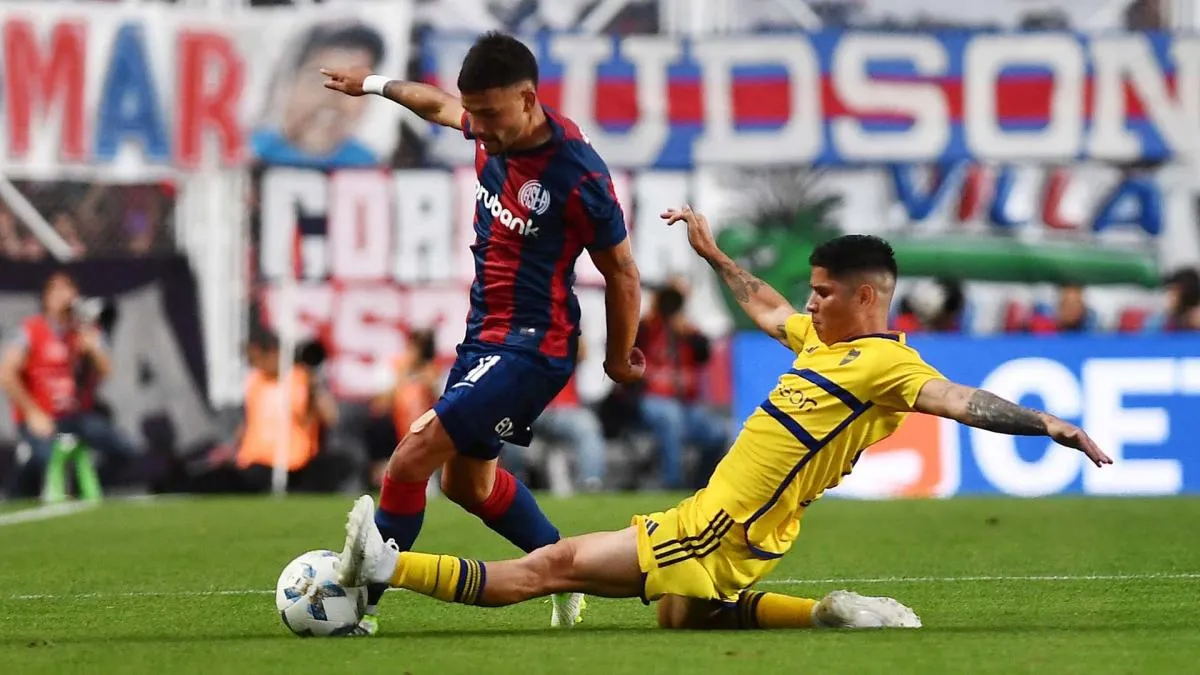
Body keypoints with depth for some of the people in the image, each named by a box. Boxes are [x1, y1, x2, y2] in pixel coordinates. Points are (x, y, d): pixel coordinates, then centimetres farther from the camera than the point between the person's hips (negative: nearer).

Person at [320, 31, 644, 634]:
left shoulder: (578, 175, -24)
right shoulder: (492, 130, -3)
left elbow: (621, 273, -11)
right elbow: (441, 106, 23)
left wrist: (620, 360, 2)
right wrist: (377, 85, 38)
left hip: (531, 347, -9)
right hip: (484, 333, 9)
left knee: (411, 461, -14)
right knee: (467, 481, 20)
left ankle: (359, 604, -3)